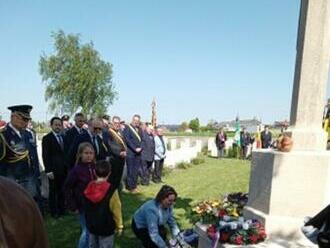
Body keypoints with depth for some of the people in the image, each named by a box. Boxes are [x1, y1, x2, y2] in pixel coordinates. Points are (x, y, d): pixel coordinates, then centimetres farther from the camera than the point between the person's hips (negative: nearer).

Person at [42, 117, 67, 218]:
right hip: (53, 169, -5)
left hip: (64, 169, 5)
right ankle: (54, 212, 19)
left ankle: (61, 209, 23)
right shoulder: (47, 138, -6)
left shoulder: (64, 137, 10)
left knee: (62, 191, 10)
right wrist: (48, 170, -15)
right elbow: (45, 156, -10)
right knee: (53, 191, 7)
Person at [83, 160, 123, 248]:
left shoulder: (88, 188, -8)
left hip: (91, 225, 5)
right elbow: (116, 210, -15)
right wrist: (119, 226, -1)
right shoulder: (111, 190, -24)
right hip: (106, 227, -5)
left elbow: (86, 208, 5)